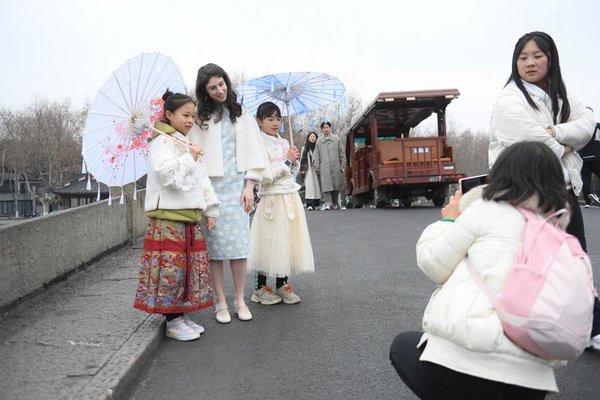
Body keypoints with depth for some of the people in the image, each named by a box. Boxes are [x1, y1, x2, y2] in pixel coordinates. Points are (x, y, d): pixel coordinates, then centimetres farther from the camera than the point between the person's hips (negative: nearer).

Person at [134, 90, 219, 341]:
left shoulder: (186, 144, 21)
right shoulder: (162, 142, -8)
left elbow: (201, 179, 22)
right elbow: (168, 175, -24)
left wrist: (210, 209, 16)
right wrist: (190, 157, -14)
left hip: (189, 216, 9)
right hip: (168, 218, -9)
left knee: (191, 267, 11)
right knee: (172, 268, -4)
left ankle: (182, 316, 23)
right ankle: (173, 323, 6)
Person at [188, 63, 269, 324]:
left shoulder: (241, 115, 13)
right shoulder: (199, 118, 7)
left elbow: (252, 151, 10)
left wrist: (249, 186, 0)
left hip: (236, 185, 1)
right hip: (210, 187, -1)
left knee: (239, 245, -2)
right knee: (215, 246, 0)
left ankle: (240, 301, 10)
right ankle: (220, 302, 10)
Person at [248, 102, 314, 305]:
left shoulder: (284, 143, 12)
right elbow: (264, 176, -18)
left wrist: (294, 161, -1)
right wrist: (287, 161, -13)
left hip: (291, 197, 7)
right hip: (273, 199, -7)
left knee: (287, 240, 10)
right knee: (272, 241, -2)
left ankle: (282, 285, 22)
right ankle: (260, 288, 13)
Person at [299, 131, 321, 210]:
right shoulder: (304, 148, 9)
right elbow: (302, 159, 7)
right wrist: (302, 170, -1)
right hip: (308, 170, -2)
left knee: (317, 186, 0)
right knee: (309, 186, -11)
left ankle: (316, 204, 5)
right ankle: (309, 204, -16)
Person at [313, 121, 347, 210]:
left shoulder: (337, 139, 8)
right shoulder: (319, 141, 8)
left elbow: (342, 153, 8)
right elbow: (316, 156, 7)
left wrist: (343, 165, 3)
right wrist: (317, 167, 2)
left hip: (336, 166, 1)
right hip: (324, 167, -1)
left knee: (337, 185, 1)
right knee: (326, 185, -8)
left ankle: (336, 203, 9)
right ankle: (328, 203, -6)